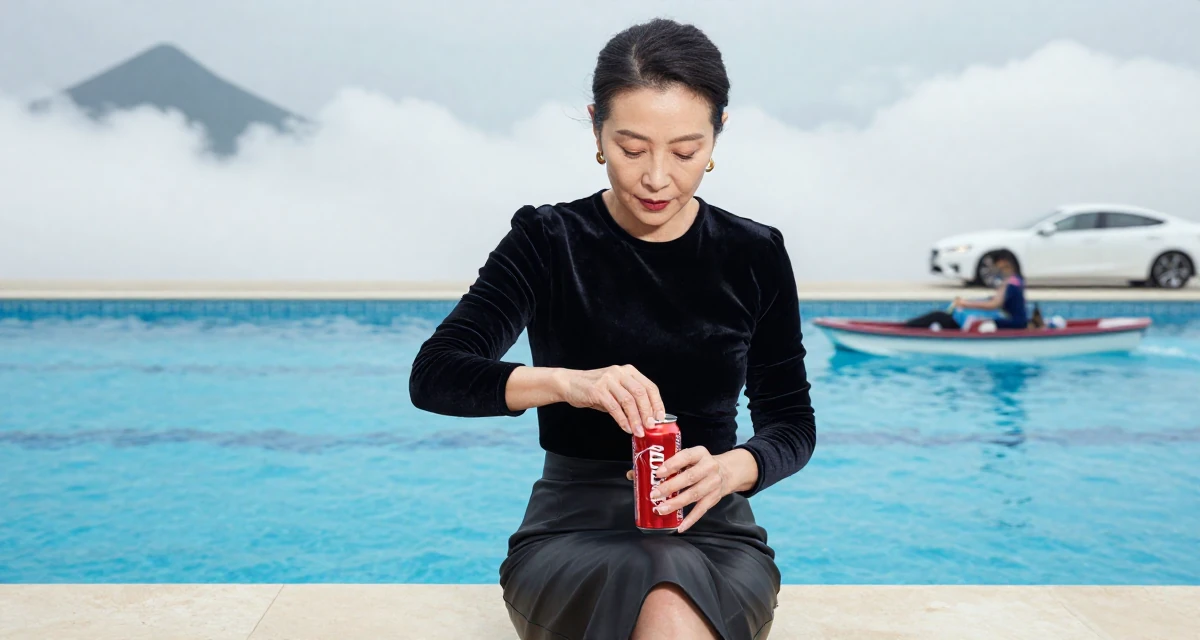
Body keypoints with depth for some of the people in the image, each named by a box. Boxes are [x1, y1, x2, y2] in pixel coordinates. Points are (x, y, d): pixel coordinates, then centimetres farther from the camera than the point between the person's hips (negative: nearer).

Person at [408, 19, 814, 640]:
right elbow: (434, 373, -12)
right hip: (571, 528, 0)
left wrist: (731, 469, -16)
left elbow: (790, 421, 7)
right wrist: (565, 382, -30)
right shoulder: (549, 242, -2)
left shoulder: (754, 256, 2)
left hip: (710, 526, 1)